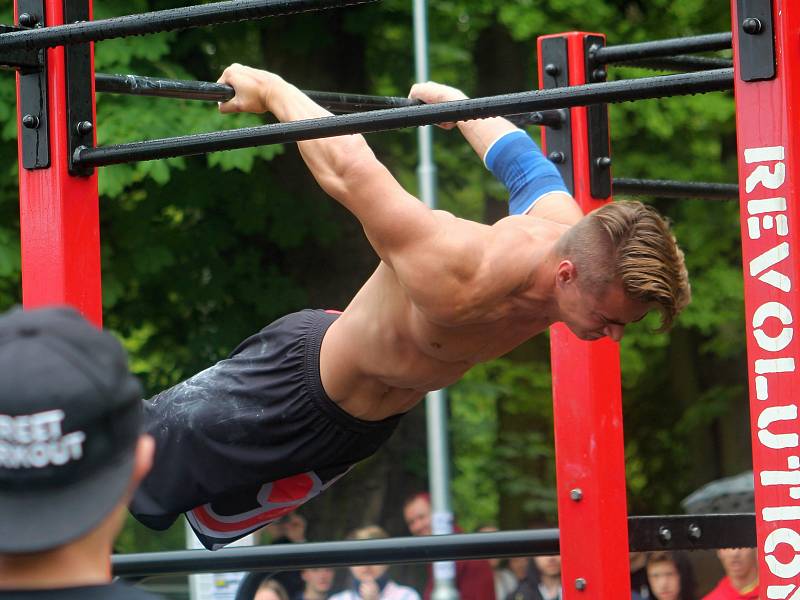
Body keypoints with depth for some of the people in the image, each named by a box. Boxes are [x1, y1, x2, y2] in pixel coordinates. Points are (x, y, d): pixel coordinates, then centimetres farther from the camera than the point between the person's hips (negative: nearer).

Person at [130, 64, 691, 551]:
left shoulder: (569, 233, -23)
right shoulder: (455, 277, -45)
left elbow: (523, 161, -2)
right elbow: (348, 167, -38)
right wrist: (271, 88, -23)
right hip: (297, 384, -7)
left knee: (216, 518, 26)